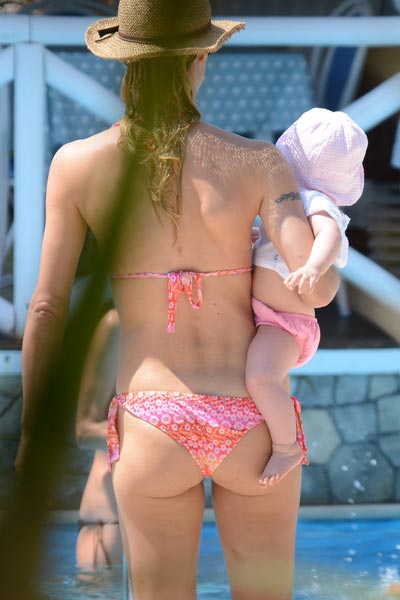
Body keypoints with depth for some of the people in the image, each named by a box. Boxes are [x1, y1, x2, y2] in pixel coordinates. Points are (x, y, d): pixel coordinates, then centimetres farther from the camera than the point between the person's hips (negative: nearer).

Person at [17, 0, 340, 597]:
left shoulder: (77, 165, -2)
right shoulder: (259, 163, -6)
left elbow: (47, 308, 1)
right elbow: (317, 286, -15)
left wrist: (33, 429, 10)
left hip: (152, 429, 0)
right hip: (251, 425, 0)